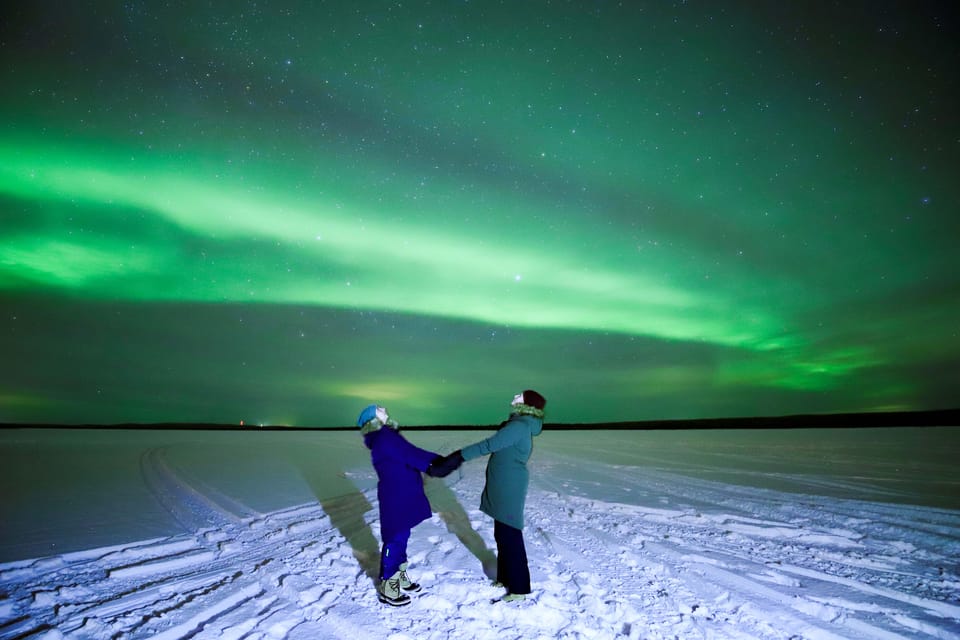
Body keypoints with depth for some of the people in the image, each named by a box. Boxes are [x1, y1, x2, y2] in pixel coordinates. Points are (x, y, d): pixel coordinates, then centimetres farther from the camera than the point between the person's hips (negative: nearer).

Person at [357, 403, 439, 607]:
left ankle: (400, 578, 35)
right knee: (395, 540, 0)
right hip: (397, 498, -10)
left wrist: (438, 461, 6)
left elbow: (409, 457, 13)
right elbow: (413, 456, -23)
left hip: (402, 496, 10)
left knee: (401, 537, 20)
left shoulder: (387, 436, 13)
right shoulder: (385, 438, -20)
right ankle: (387, 588, 14)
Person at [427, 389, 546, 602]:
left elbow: (490, 445, -23)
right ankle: (505, 578, 33)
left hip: (509, 490, -10)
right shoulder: (521, 426, 13)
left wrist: (461, 455, -18)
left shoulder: (520, 426, -19)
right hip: (504, 489, 10)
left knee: (511, 537, -2)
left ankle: (519, 588, 9)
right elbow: (497, 446, 17)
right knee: (502, 535, 19)